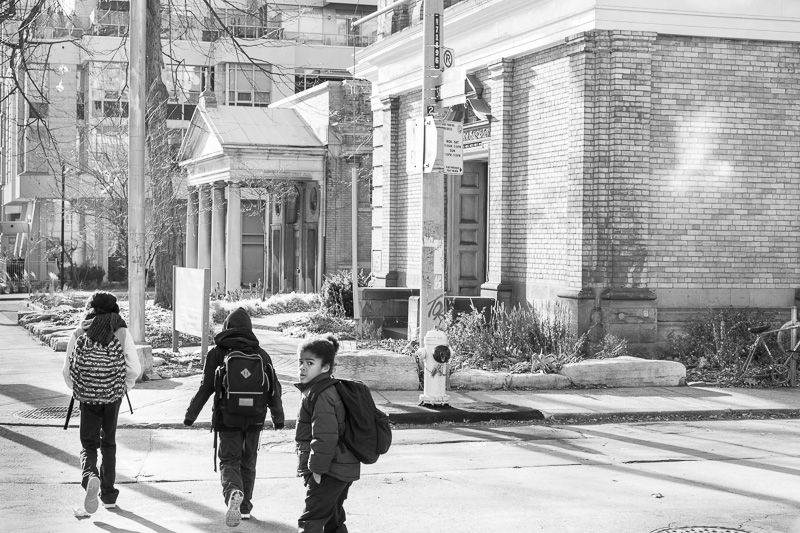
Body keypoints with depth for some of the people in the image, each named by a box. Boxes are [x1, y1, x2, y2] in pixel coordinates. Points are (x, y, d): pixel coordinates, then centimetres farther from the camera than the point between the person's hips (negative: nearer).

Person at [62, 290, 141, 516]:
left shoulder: (79, 333, 0)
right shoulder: (121, 332, -3)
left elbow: (67, 369, 2)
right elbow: (135, 368, -6)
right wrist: (124, 387, 11)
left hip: (87, 396, 0)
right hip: (113, 396, 1)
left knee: (88, 445, 8)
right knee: (109, 443, 17)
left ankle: (90, 476, -24)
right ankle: (108, 495, 21)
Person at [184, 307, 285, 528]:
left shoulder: (217, 353, -5)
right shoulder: (260, 354, 4)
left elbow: (206, 387, -6)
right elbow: (274, 388, 7)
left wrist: (191, 414, 2)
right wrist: (278, 417, 18)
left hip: (228, 417, -3)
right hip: (254, 418, 3)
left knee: (229, 460, 2)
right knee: (248, 461, 17)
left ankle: (233, 492, -28)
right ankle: (245, 506, 24)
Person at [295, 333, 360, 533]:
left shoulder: (320, 396, -19)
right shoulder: (330, 390, 14)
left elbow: (325, 436, -25)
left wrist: (317, 468, -18)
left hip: (330, 472, -11)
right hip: (343, 469, 11)